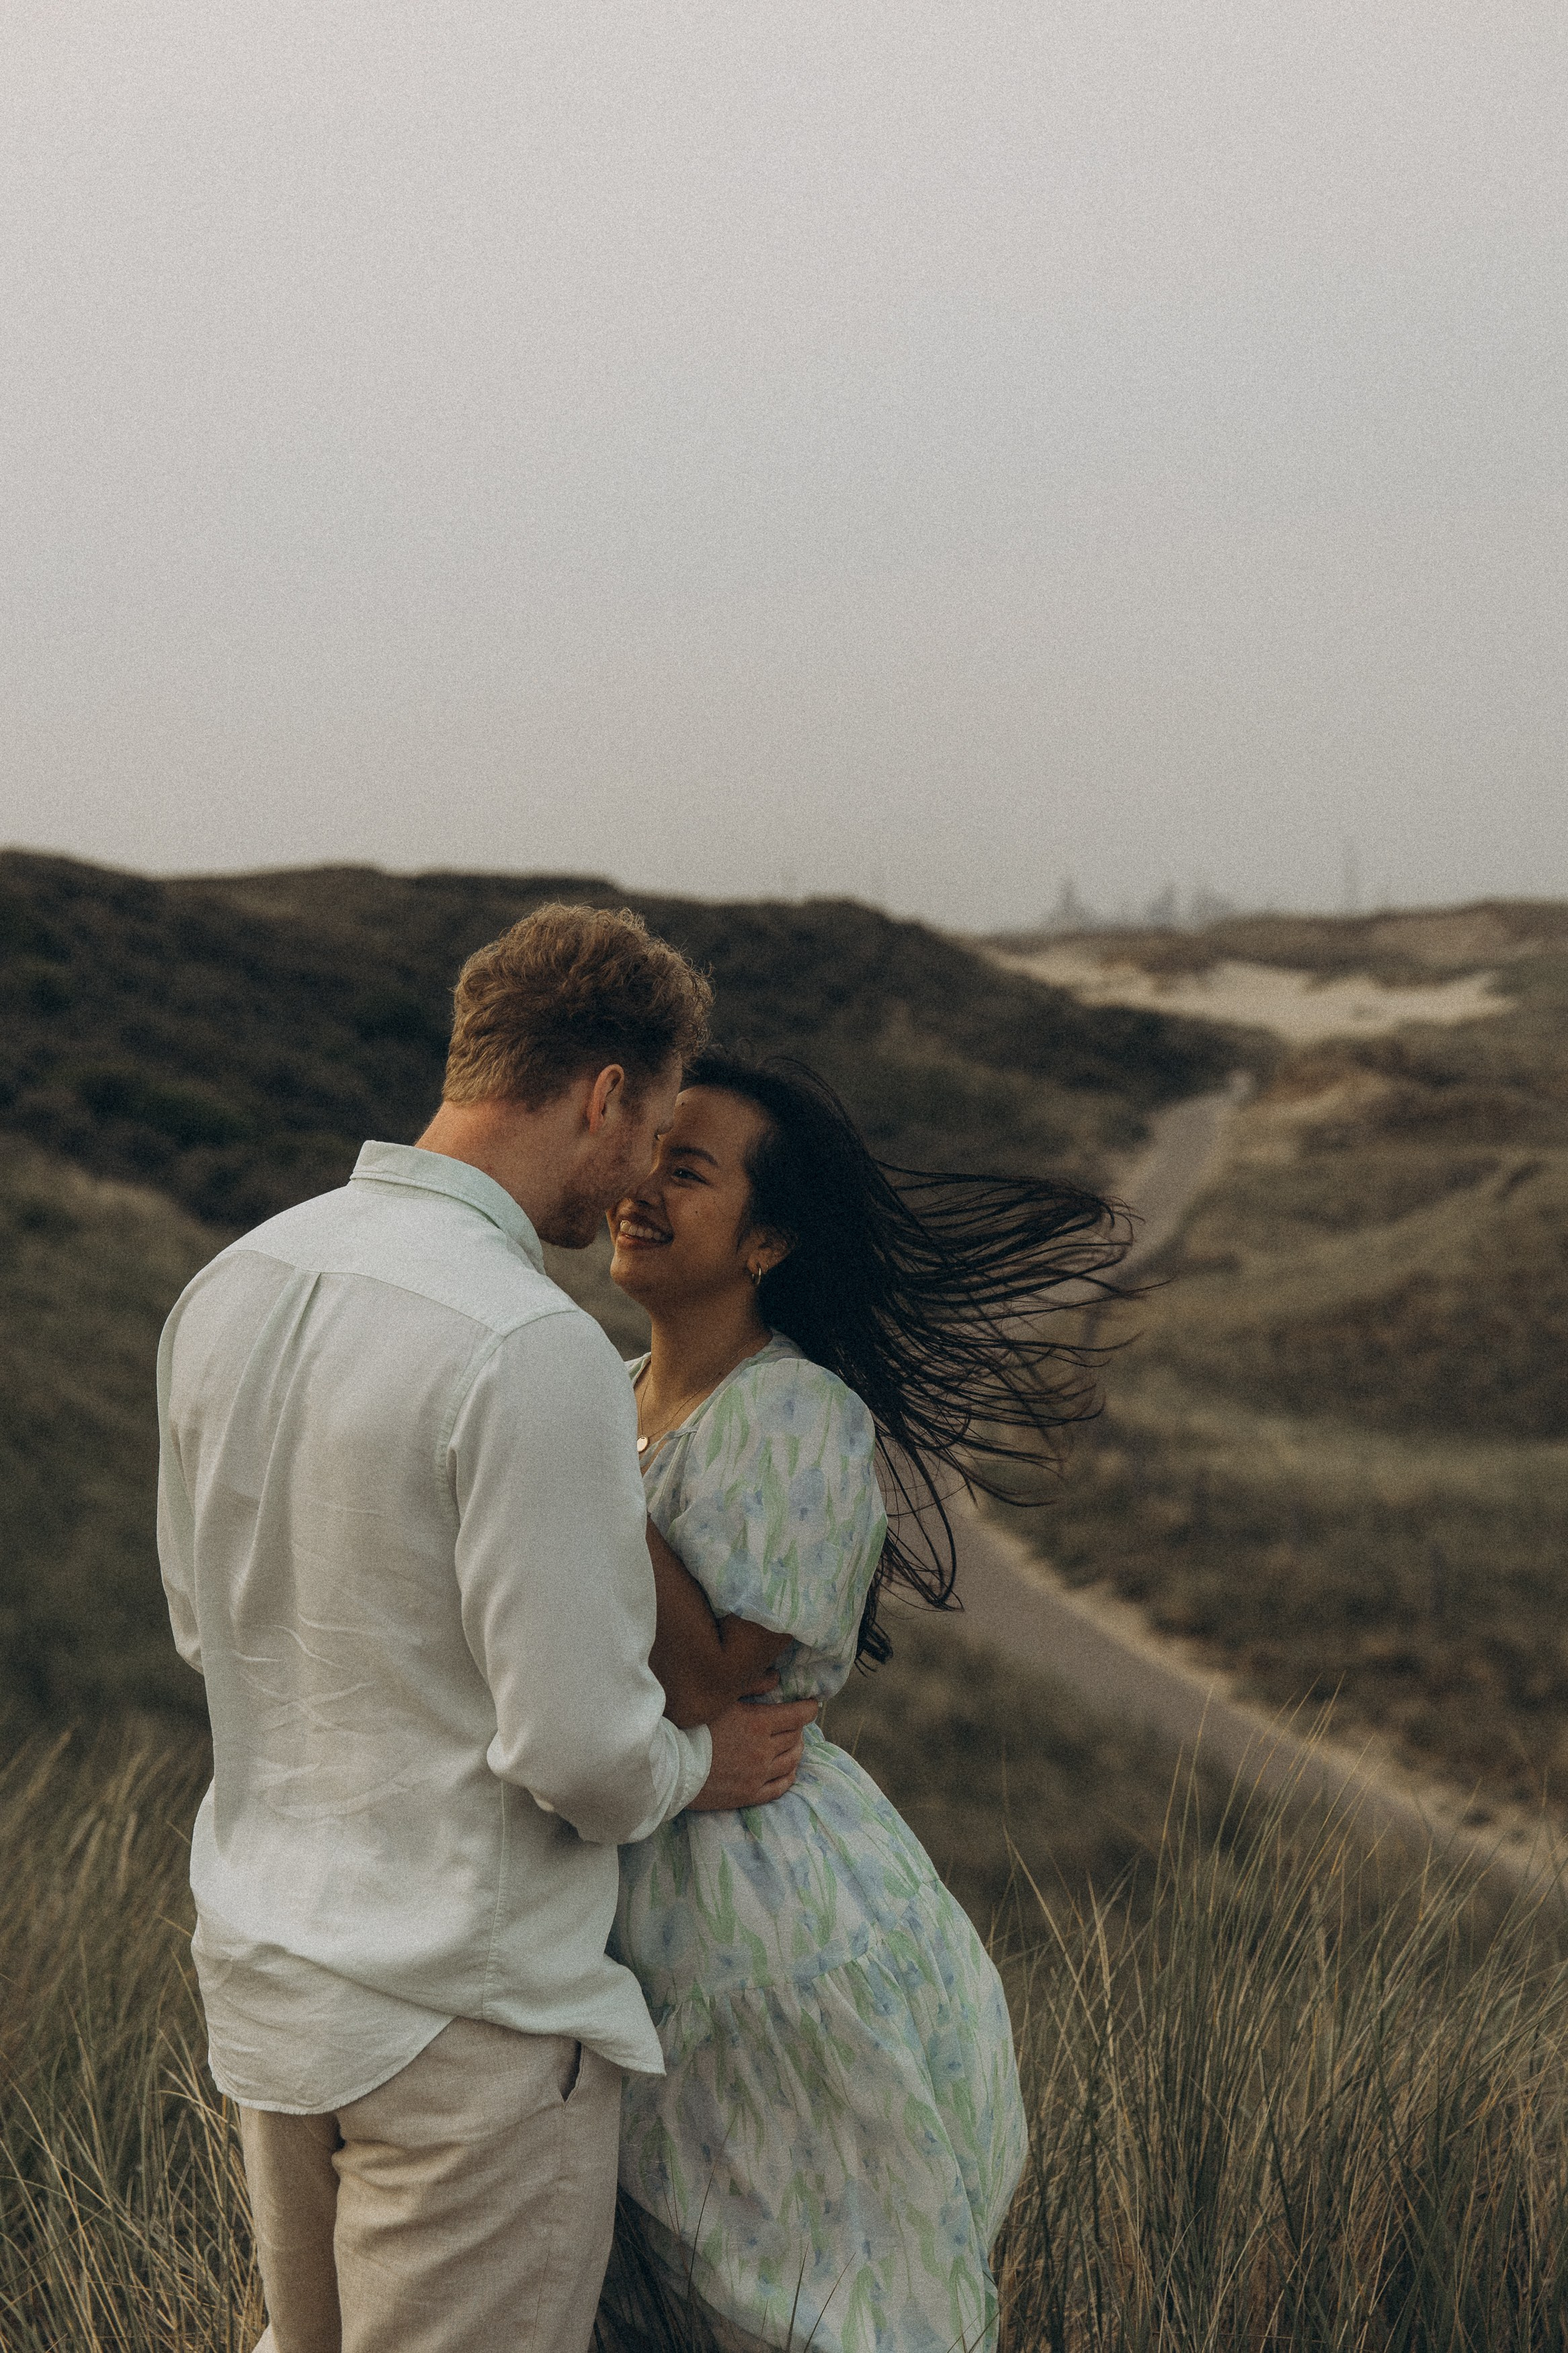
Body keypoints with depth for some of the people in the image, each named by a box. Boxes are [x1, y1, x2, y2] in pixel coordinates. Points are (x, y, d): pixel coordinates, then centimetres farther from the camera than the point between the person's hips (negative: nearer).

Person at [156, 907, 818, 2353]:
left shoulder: (231, 1287, 0)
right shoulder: (533, 1350, -25)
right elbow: (581, 1751, -23)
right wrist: (702, 1769, -2)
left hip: (259, 1965, 8)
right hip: (467, 2017, -8)